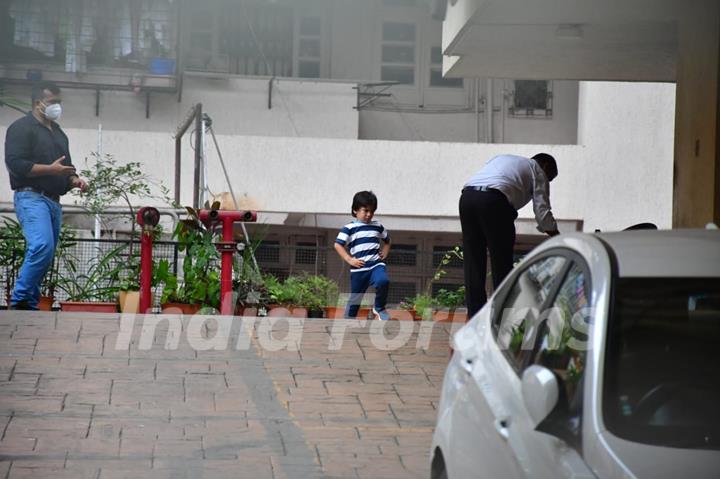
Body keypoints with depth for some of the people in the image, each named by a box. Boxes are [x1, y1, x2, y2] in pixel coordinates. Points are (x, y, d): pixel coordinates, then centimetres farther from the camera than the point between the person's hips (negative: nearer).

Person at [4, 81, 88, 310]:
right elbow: (14, 163, -13)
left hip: (54, 201, 9)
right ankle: (20, 300, -18)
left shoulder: (58, 133, 24)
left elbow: (65, 166, 31)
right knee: (43, 246, -25)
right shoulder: (22, 128, -2)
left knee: (45, 254, 4)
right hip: (31, 197, -9)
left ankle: (30, 306, 8)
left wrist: (74, 179, 9)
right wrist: (50, 169, -18)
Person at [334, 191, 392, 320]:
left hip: (376, 265, 2)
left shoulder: (378, 226, 12)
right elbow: (338, 245, -3)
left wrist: (384, 253, 13)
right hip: (359, 269, -2)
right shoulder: (349, 228, -1)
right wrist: (349, 259, -10)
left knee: (383, 281, -29)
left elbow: (387, 240, 30)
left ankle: (379, 308, -6)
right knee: (355, 298, 4)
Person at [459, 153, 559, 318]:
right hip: (493, 199, -6)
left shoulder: (502, 158, 37)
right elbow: (542, 211, 9)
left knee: (472, 261, 9)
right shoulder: (538, 170, 20)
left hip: (466, 195, 6)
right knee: (502, 262, 2)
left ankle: (475, 315, 8)